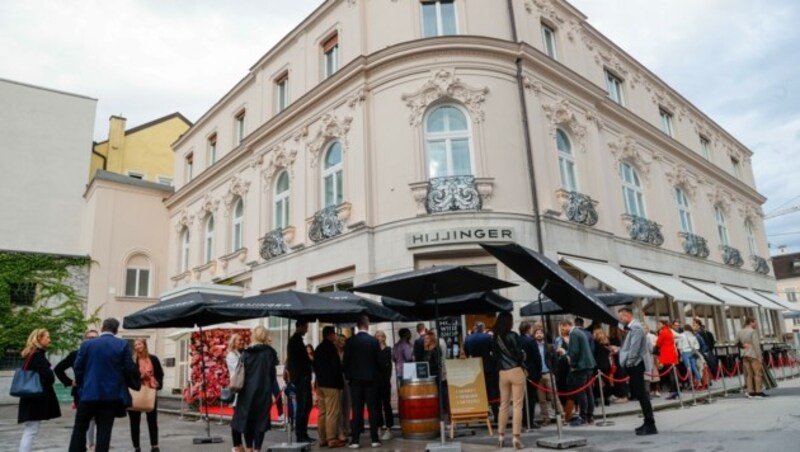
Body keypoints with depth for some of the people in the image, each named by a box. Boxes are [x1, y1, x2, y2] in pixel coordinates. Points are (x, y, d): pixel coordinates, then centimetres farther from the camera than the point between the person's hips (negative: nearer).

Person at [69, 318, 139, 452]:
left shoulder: (87, 344, 1)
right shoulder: (123, 345, -4)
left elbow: (77, 367, 3)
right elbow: (130, 369, -6)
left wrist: (80, 384, 20)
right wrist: (135, 384, 11)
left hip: (89, 392, 1)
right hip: (112, 394, -1)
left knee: (80, 427, 15)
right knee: (104, 429, 3)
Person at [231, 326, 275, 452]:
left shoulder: (245, 352, 1)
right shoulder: (268, 352, -6)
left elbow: (242, 373, 2)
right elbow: (272, 373, -4)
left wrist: (241, 387, 12)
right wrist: (272, 389, 10)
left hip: (247, 391, 3)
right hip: (263, 391, -2)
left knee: (247, 419, 14)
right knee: (260, 420, 5)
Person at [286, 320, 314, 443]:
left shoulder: (297, 340, 17)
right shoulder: (295, 341, -13)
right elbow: (298, 359, -18)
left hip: (303, 378, 10)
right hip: (300, 378, -10)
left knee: (307, 405, 13)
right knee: (301, 407, -5)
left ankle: (303, 434, 19)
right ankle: (300, 436, 1)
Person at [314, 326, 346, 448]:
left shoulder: (318, 348, 12)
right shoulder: (331, 347, -12)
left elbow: (315, 366, 15)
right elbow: (336, 365, -16)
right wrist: (340, 380, -1)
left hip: (320, 383, 8)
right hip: (331, 383, -8)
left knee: (322, 413, 10)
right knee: (332, 413, -5)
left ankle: (323, 439, 14)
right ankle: (332, 440, -3)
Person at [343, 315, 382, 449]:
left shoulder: (350, 341, -4)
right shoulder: (374, 341, -3)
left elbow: (346, 361, -2)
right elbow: (379, 360, -1)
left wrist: (348, 376, 12)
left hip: (355, 379, 0)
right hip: (370, 378, 0)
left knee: (356, 410, 2)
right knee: (372, 409, 4)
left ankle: (355, 440, 1)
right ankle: (375, 439, 5)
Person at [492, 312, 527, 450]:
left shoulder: (495, 338, 5)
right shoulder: (513, 336, -10)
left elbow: (495, 354, 9)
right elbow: (519, 354, -11)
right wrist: (523, 356, 10)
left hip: (503, 373, 5)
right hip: (516, 371, -5)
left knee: (503, 405, 13)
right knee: (517, 405, -1)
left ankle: (500, 435, 18)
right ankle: (516, 436, -3)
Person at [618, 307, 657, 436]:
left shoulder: (636, 327, -15)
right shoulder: (631, 328, 16)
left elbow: (634, 349, -21)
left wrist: (628, 363, -17)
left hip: (635, 364, -10)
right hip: (633, 365, 10)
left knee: (641, 394, -8)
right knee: (639, 393, 14)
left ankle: (651, 425, -4)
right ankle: (648, 422, 23)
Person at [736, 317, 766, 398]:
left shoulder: (739, 332, 8)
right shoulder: (753, 331, -11)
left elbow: (737, 342, 12)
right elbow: (756, 345, -14)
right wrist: (759, 356, -12)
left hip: (744, 355, 6)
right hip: (753, 354, -6)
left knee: (749, 374, 9)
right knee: (758, 373, 1)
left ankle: (750, 392, 10)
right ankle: (758, 392, 0)